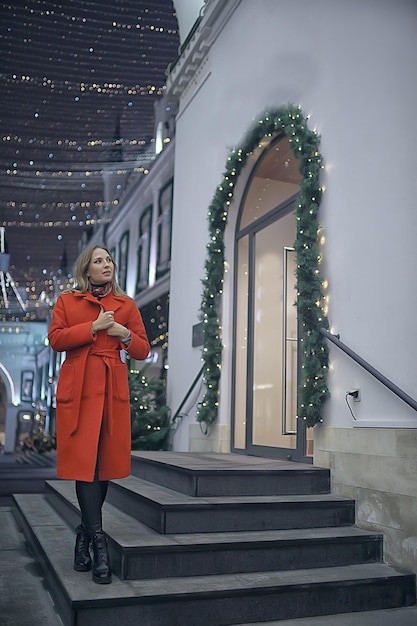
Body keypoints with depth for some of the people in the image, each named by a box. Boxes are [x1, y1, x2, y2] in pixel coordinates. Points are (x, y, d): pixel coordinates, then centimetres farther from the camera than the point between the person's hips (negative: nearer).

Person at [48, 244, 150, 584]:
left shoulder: (126, 304, 14)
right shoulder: (67, 301, 12)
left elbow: (143, 351, 12)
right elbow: (55, 339, -1)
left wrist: (125, 334, -7)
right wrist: (93, 328, -9)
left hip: (113, 389, 2)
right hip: (78, 388, -2)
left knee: (105, 463, 3)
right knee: (84, 462, -9)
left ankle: (85, 535, 21)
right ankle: (99, 542, -6)